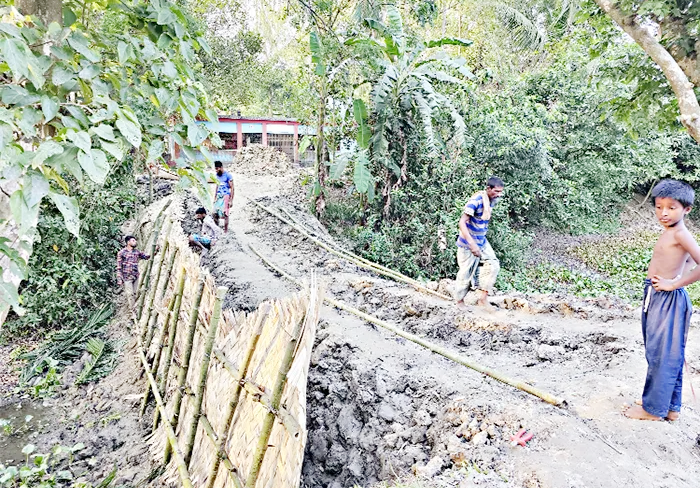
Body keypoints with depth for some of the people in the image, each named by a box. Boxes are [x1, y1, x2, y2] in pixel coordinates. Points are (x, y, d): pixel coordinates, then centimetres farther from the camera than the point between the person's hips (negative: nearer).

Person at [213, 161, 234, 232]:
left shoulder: (228, 175, -8)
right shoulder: (217, 175, 13)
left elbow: (232, 188, -10)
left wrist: (231, 200, -14)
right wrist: (215, 198, 20)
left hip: (225, 196, -7)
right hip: (218, 196, 7)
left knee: (225, 214, -9)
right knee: (215, 214, 2)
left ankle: (225, 230, -3)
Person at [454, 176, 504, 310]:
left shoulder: (493, 200, -1)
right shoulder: (476, 200, -25)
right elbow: (462, 222, -29)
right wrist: (472, 244, -37)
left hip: (482, 241, 7)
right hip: (468, 244, -7)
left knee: (493, 265, -6)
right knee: (467, 273, 2)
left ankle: (483, 299, 2)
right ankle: (459, 301, 22)